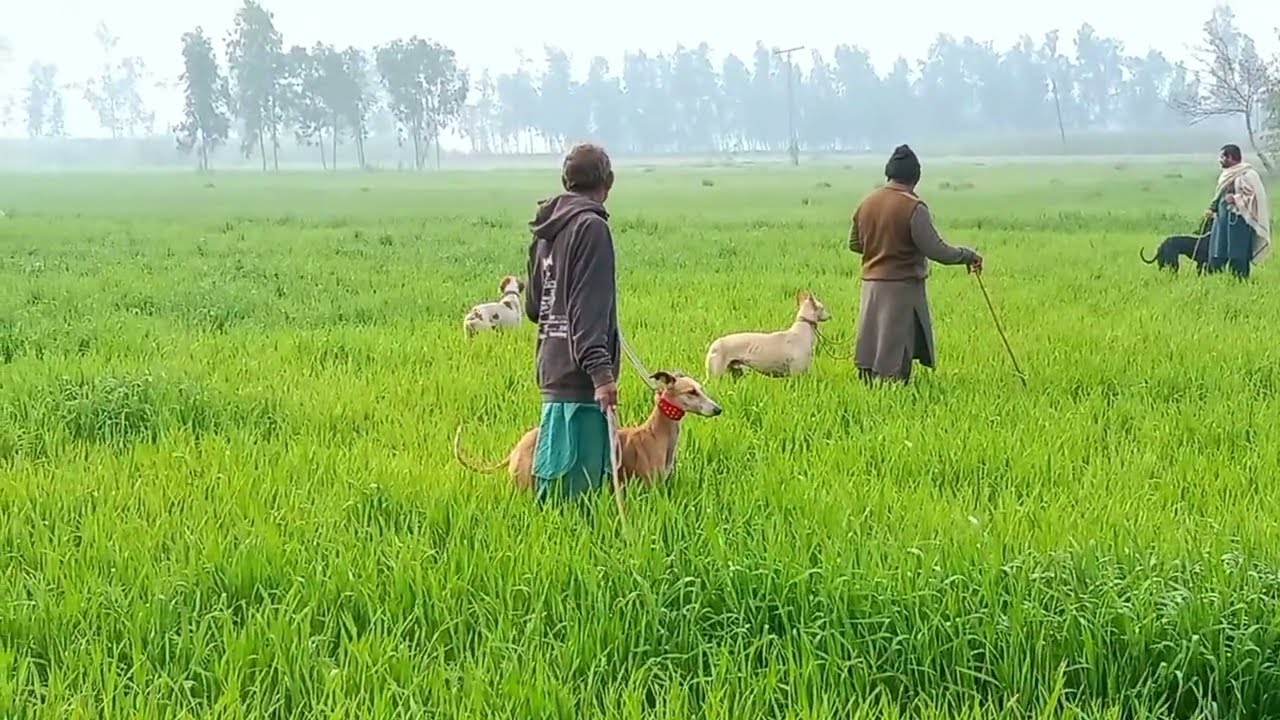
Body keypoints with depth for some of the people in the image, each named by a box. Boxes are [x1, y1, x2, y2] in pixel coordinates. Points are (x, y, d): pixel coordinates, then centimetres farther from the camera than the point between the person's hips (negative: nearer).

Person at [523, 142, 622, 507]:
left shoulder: (546, 231, 15)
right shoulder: (591, 226, -10)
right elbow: (589, 306, -19)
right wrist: (600, 370, -23)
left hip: (553, 370, 9)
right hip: (580, 373, -9)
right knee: (579, 477, -8)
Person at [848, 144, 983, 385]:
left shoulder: (866, 203, 4)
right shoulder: (913, 207, -16)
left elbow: (854, 243, 16)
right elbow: (937, 251, -18)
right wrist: (968, 256, -4)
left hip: (871, 285, 6)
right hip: (902, 287, -6)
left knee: (872, 348, 13)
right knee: (896, 354, -2)